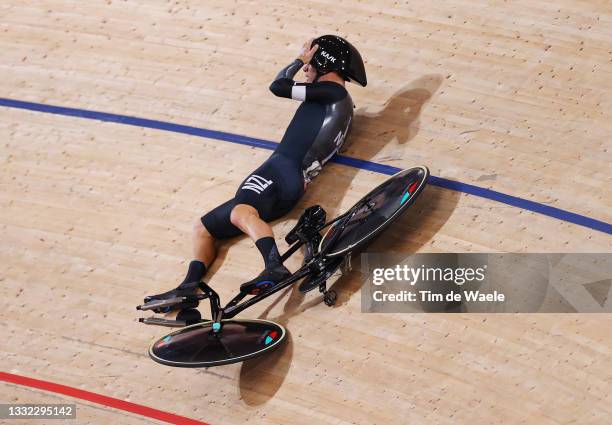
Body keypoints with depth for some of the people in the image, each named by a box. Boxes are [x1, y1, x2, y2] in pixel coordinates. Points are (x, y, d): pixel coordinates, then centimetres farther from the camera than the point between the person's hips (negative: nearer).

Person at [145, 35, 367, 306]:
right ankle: (189, 288, -5)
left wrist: (300, 60, 11)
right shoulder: (342, 106, 29)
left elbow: (278, 87, -7)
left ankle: (275, 267, -56)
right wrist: (305, 63, 37)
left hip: (280, 172, -10)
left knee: (241, 213, -40)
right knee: (203, 228, 9)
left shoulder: (332, 91, 0)